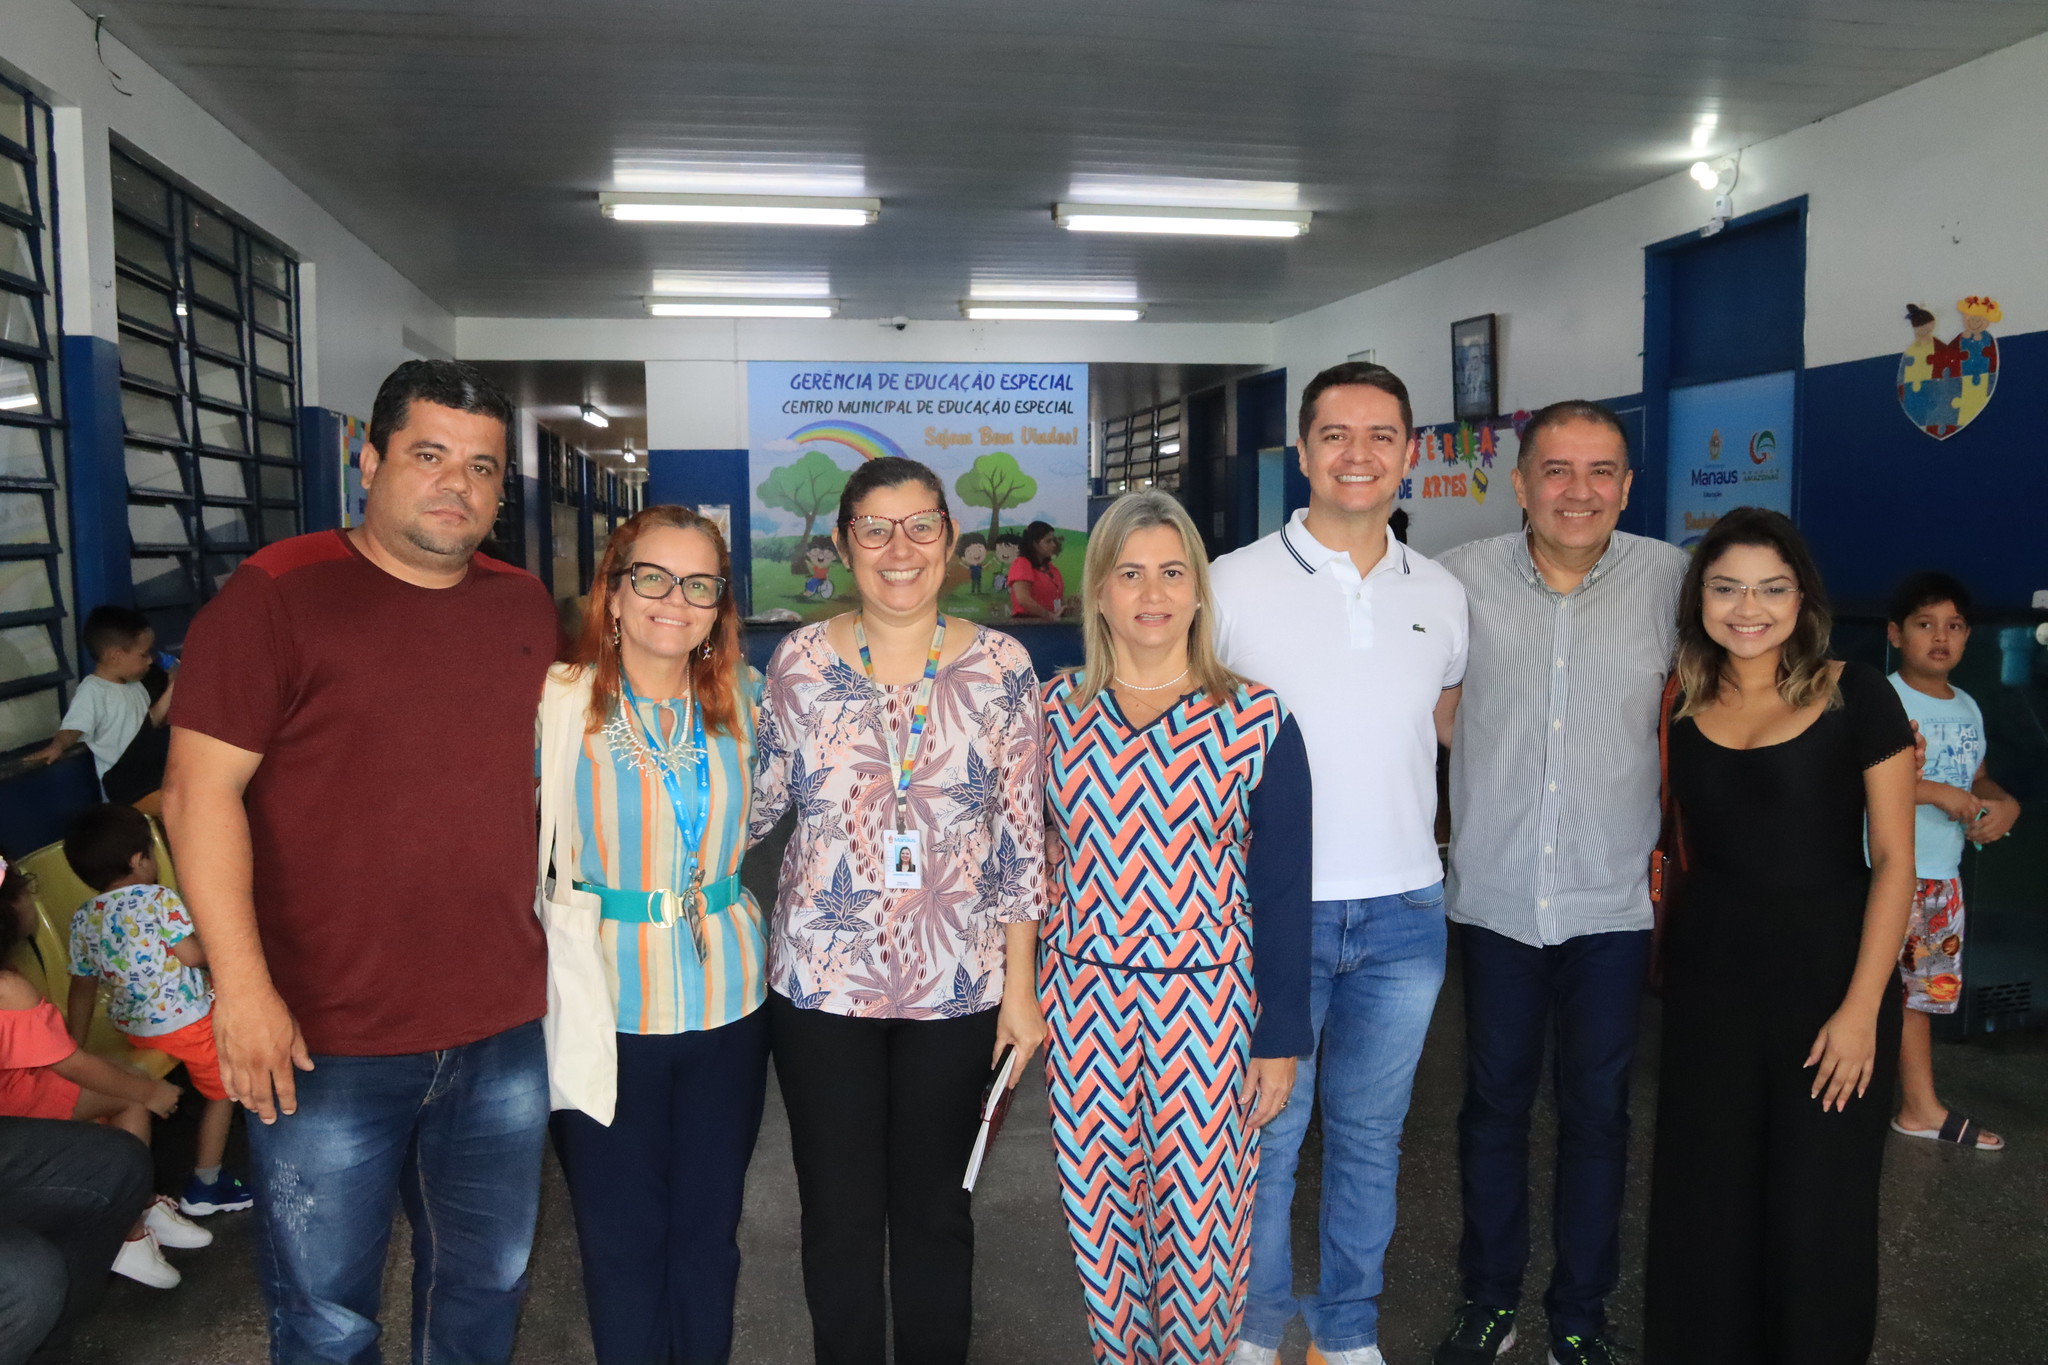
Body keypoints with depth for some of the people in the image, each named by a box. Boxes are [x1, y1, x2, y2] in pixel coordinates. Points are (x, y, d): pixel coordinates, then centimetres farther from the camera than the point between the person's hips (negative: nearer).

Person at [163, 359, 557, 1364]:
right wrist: (243, 984, -18)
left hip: (505, 1031, 5)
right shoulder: (278, 593, -10)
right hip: (324, 1040, -5)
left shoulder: (526, 606, 7)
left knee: (487, 1283, 20)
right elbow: (199, 789, -13)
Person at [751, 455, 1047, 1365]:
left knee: (935, 1207, 15)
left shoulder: (1000, 667, -4)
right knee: (839, 1212, 13)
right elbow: (756, 802, 8)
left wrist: (1020, 985, -2)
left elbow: (1023, 838, -2)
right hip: (821, 981, 1)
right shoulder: (800, 661, -3)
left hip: (957, 985, 0)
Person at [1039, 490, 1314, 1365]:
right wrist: (1022, 1003, 8)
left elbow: (1282, 889, -3)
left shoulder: (1257, 720, -7)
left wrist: (1281, 1038, -2)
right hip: (1084, 1001, 3)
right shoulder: (1057, 710, 0)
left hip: (1207, 1005, -2)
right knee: (1099, 1218, 14)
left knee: (1199, 1220, 6)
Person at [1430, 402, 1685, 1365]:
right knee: (1494, 1101, 14)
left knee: (1597, 1110, 12)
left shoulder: (1671, 580, -5)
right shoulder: (1461, 579, -6)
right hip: (1495, 891, 0)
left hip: (1614, 897, 0)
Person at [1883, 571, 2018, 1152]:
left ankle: (1920, 1108, 27)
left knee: (1921, 992, 16)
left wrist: (2004, 803, 1)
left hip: (1942, 879, 8)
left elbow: (1978, 779, 23)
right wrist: (1936, 792, -22)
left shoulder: (1968, 708, 12)